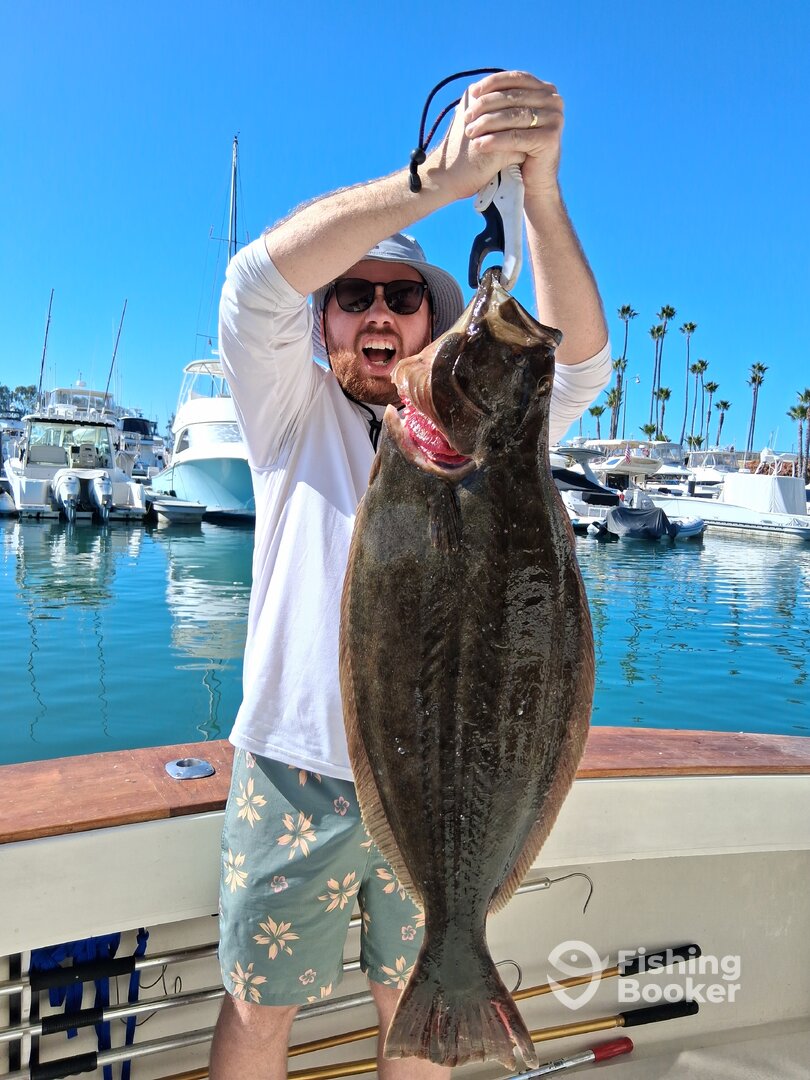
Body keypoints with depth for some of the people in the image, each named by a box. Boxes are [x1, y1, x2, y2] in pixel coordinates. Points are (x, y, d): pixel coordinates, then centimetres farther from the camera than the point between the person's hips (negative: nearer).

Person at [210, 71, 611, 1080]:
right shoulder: (293, 415, 1)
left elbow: (579, 360, -10)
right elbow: (258, 278, -15)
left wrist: (539, 188, -25)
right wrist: (436, 176, -25)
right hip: (297, 771, -1)